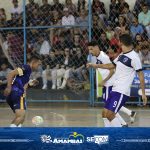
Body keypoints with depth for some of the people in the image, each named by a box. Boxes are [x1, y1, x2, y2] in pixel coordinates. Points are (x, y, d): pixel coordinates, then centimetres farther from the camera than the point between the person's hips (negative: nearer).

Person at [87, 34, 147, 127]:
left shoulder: (134, 57, -13)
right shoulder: (122, 55, 12)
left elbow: (141, 75, -12)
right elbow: (111, 66, 29)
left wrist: (143, 93, -15)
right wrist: (95, 65, 31)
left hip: (122, 92, -9)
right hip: (115, 89, 9)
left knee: (110, 114, -15)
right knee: (105, 113, 9)